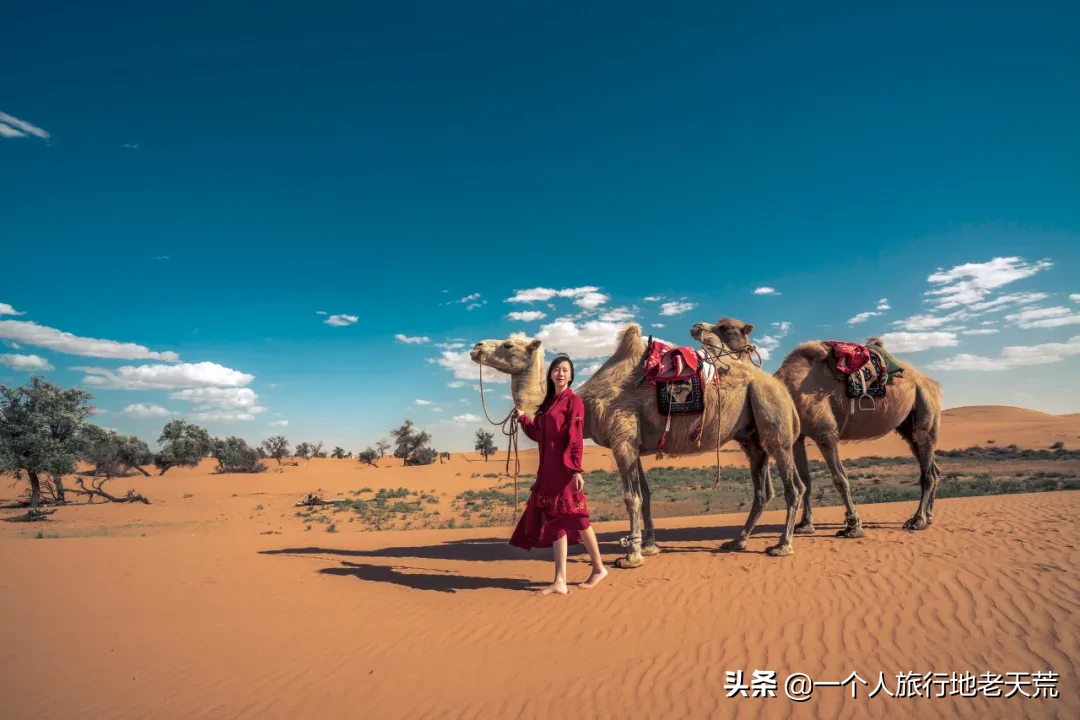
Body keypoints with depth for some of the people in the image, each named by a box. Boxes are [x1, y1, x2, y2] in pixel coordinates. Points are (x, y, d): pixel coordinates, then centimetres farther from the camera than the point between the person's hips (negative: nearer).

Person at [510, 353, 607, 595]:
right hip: (548, 469, 8)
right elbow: (538, 434, 18)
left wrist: (577, 470, -20)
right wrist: (521, 416, 7)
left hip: (565, 469, -7)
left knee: (574, 518, 2)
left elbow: (575, 437, -14)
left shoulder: (574, 401, -6)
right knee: (555, 520, 6)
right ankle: (560, 581, 9)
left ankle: (599, 568, 22)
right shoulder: (548, 402, 16)